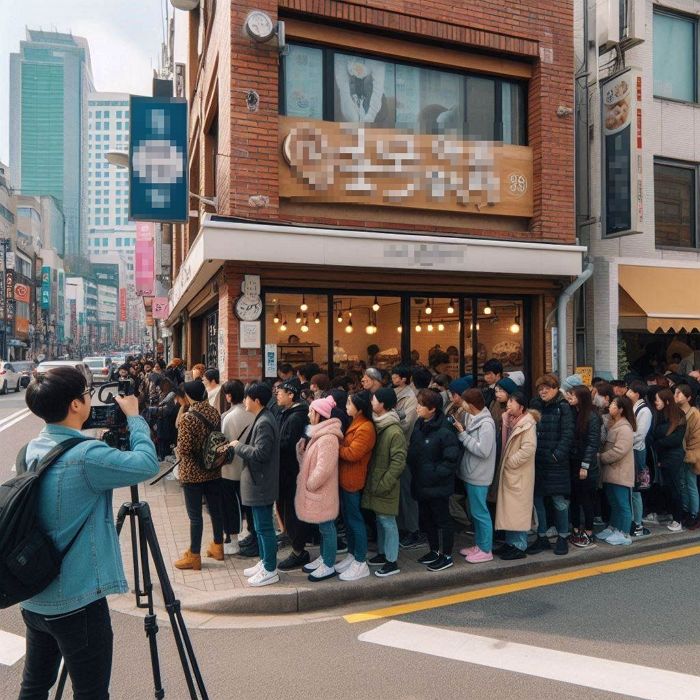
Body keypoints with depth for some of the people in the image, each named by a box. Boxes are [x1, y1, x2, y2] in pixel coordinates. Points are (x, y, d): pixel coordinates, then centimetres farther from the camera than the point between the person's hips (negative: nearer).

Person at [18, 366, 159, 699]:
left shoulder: (32, 450, 2)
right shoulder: (85, 456, -25)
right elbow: (147, 464, -18)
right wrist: (133, 416, -7)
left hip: (33, 598, 8)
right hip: (76, 603, -8)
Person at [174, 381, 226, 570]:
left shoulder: (188, 418, -19)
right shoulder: (214, 412, 0)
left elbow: (184, 449, -19)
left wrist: (178, 450, 1)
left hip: (193, 473, -6)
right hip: (213, 470, 6)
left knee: (195, 515, 3)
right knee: (215, 510, 16)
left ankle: (194, 556, 14)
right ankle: (217, 547, 30)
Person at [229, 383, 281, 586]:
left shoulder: (264, 423, -21)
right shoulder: (262, 419, 11)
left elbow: (260, 453, -26)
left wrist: (238, 446, -14)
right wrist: (240, 446, 7)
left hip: (261, 483, -10)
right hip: (259, 482, 10)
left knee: (264, 527, 0)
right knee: (261, 525, 19)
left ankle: (270, 570, 10)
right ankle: (265, 562, 31)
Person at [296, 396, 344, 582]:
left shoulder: (328, 438, -23)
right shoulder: (318, 433, 10)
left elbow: (324, 468, -27)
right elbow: (306, 460, 15)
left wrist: (310, 484, -16)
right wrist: (302, 444, -3)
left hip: (322, 490, -10)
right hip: (315, 489, 10)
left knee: (326, 526, 2)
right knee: (322, 526, 20)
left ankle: (329, 566, 14)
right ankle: (323, 558, 33)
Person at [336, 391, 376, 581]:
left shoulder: (366, 428, -19)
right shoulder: (355, 424, 12)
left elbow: (352, 453, -23)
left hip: (353, 481, -10)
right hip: (345, 478, 10)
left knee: (355, 519, -1)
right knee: (347, 518, 17)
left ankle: (361, 564, 10)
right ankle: (351, 555, 30)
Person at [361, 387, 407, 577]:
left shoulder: (394, 431, -21)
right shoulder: (376, 424, 4)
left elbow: (399, 462, -21)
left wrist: (383, 484, -19)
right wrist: (372, 480, 8)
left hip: (385, 485, -8)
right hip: (374, 481, 8)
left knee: (387, 521, 2)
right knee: (380, 519, 19)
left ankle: (392, 562, 15)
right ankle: (382, 553, 33)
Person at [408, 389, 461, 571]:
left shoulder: (444, 431, -22)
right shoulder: (419, 424, 1)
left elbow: (452, 459, -21)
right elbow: (413, 449, 14)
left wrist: (435, 473, -18)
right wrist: (413, 467, 3)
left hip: (438, 486, -8)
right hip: (421, 483, 8)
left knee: (442, 519, 8)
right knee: (425, 518, 20)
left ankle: (447, 556, 24)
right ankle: (434, 550, 38)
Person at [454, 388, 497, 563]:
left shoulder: (486, 424, -19)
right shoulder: (472, 418, 5)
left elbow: (483, 451, -24)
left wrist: (462, 434, -21)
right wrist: (461, 432, -6)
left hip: (479, 476, -9)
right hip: (471, 474, 9)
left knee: (480, 512, 2)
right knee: (475, 512, 18)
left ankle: (486, 550, 16)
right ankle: (479, 545, 31)